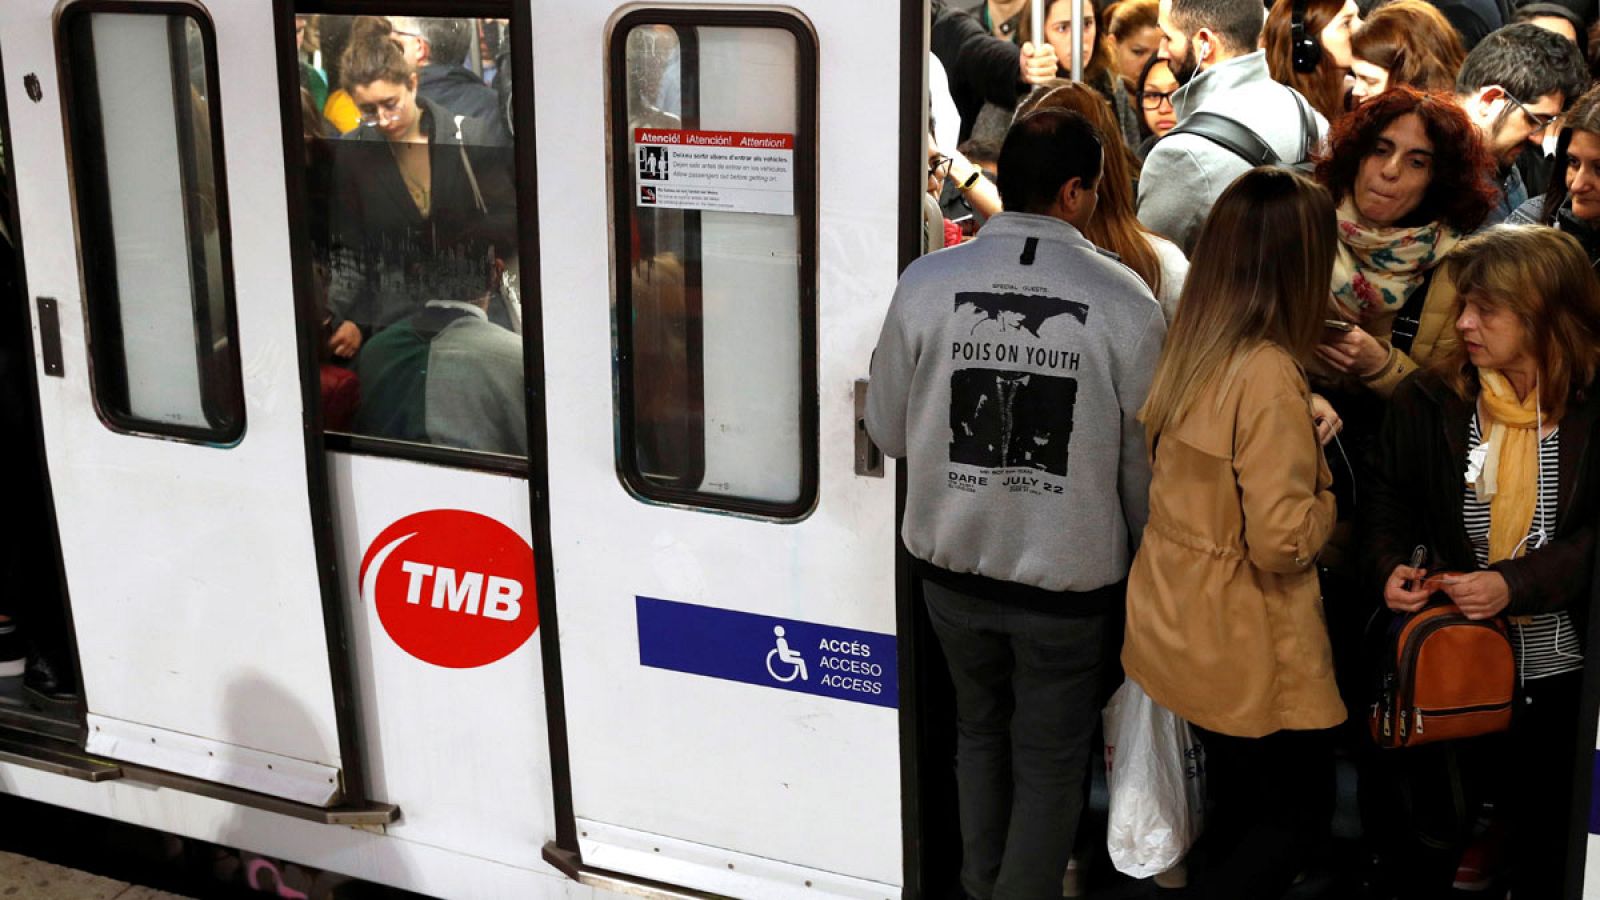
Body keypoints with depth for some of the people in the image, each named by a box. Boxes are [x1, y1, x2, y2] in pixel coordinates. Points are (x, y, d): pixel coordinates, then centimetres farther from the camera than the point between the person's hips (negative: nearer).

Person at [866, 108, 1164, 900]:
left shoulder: (926, 283, -11)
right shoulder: (1124, 300, -16)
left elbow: (886, 430, -2)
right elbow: (1146, 459, -9)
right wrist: (1145, 552, 10)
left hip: (953, 562, 3)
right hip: (1070, 572, -3)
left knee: (980, 728, 26)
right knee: (1050, 759, 17)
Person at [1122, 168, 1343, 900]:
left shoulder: (1187, 352, 0)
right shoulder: (1268, 374, -25)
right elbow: (1282, 542, -24)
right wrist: (1326, 491, -6)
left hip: (1177, 627, 8)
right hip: (1244, 648, -8)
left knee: (1237, 799, 24)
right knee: (1298, 816, 10)